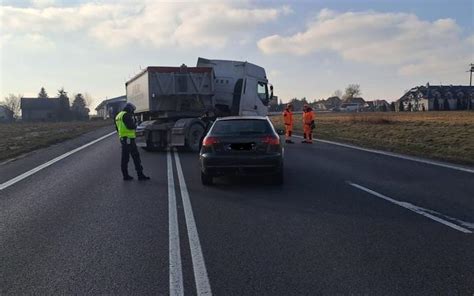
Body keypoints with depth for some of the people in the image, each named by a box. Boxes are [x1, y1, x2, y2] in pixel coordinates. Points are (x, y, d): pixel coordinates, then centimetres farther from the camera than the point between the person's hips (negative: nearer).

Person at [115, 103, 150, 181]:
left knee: (125, 158, 10)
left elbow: (117, 128, 25)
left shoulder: (118, 116, 19)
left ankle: (125, 175, 13)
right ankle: (140, 175, -3)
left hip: (122, 138, 9)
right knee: (136, 156, -5)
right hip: (128, 138, -9)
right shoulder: (126, 115, -12)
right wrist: (135, 125, -2)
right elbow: (131, 126, -22)